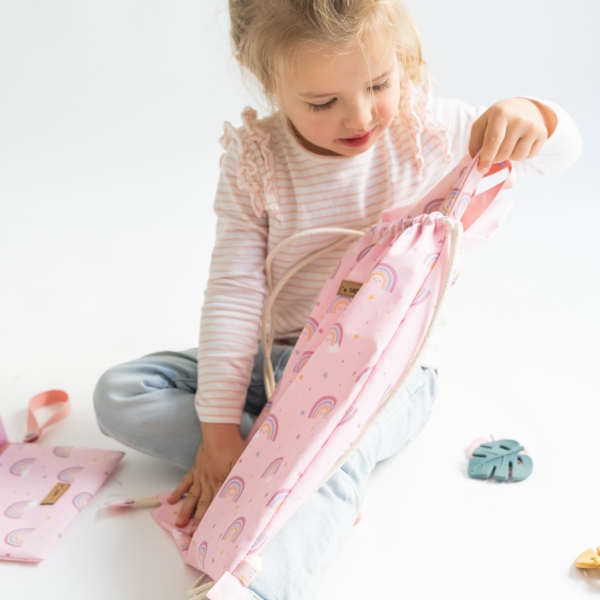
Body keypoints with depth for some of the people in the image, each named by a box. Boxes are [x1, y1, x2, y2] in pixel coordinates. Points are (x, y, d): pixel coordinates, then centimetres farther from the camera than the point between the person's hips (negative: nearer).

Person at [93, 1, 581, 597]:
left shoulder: (423, 127, -9)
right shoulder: (253, 159, -11)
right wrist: (218, 428, -19)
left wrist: (529, 115, -28)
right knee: (118, 393, -10)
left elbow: (559, 151, -2)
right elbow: (233, 292, -15)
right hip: (281, 362, 3)